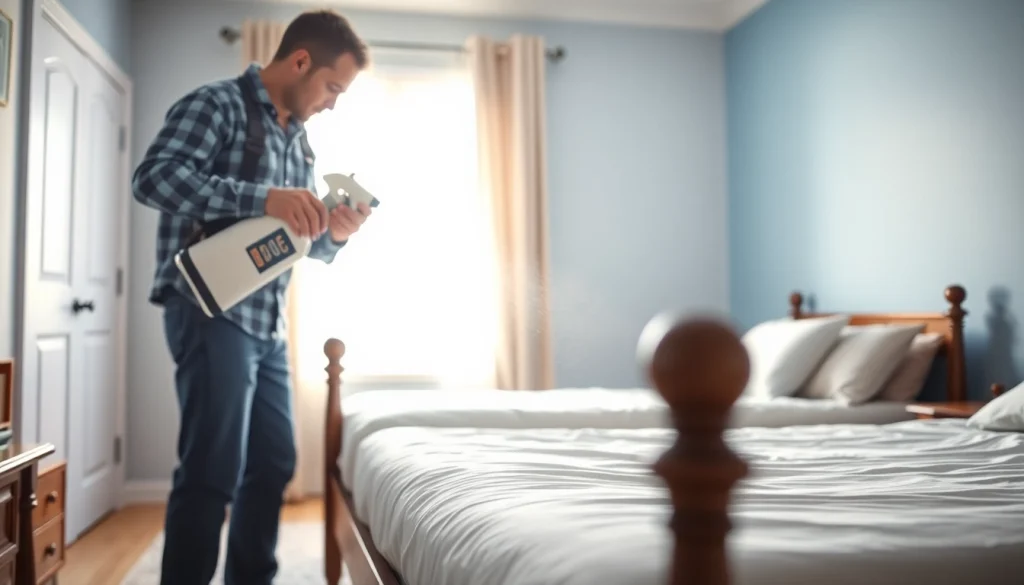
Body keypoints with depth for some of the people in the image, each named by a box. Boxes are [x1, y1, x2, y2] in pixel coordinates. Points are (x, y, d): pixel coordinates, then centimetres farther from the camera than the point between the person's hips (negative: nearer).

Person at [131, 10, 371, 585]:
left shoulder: (299, 139, 18)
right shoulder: (217, 104, -5)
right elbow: (152, 176, -21)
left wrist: (335, 233, -2)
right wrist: (262, 198, -30)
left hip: (268, 323, 8)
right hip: (211, 313, -8)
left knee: (274, 464, 14)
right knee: (212, 474, -7)